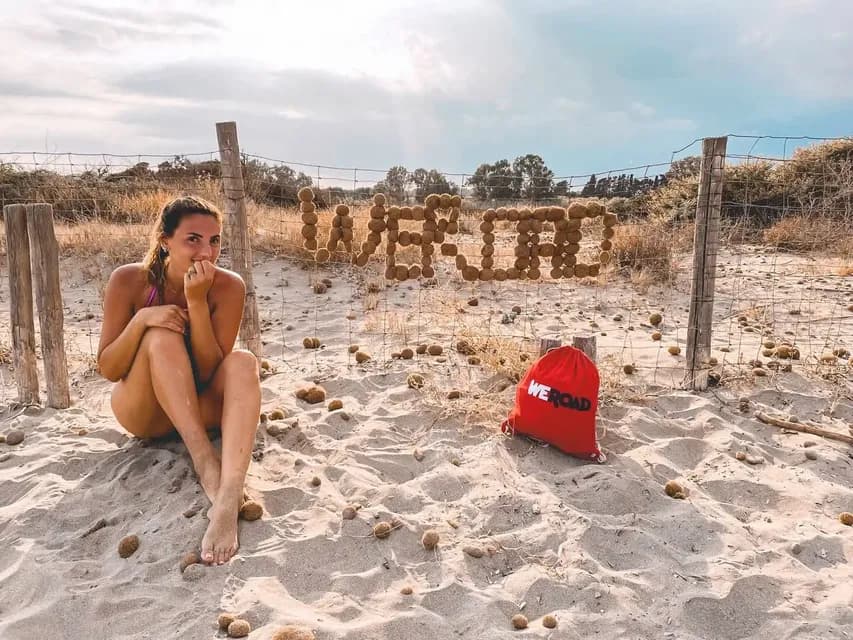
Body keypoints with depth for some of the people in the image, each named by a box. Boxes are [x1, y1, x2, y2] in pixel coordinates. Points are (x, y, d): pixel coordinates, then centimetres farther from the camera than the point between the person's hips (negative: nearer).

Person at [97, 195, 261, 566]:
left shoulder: (228, 286, -17)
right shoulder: (128, 280, -16)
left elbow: (210, 372, -20)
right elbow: (107, 369, -13)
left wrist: (197, 302, -31)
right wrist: (141, 320, -30)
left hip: (201, 406, 1)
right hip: (143, 411, -1)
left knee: (243, 362, -31)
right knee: (162, 336, -29)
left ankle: (228, 499, -53)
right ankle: (205, 461, -40)